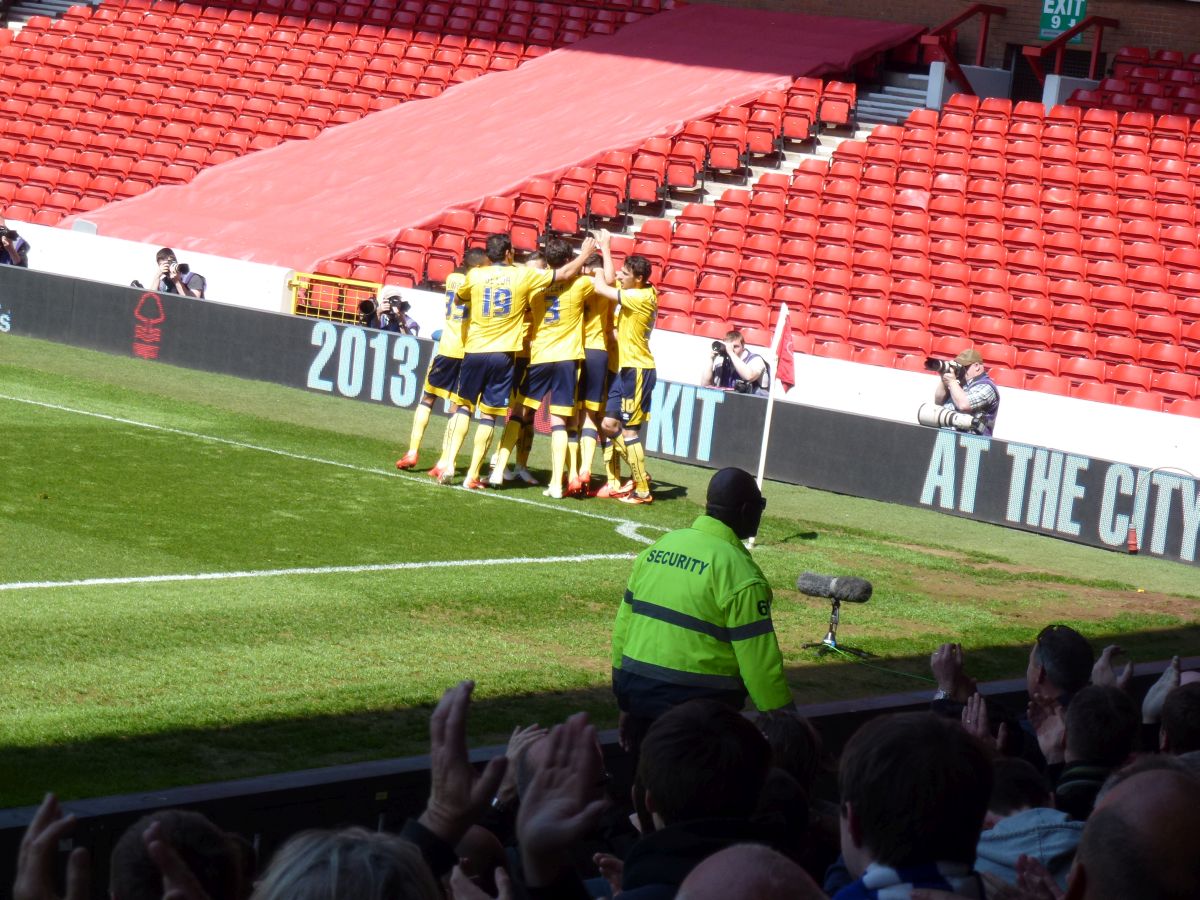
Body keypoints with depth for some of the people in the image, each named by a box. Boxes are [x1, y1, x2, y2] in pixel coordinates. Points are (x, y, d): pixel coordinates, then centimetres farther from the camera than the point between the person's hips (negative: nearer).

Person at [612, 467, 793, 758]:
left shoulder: (658, 548, 9)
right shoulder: (739, 571, -13)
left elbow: (623, 624, 13)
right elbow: (758, 658, -15)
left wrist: (625, 702, 21)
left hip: (638, 690, 7)